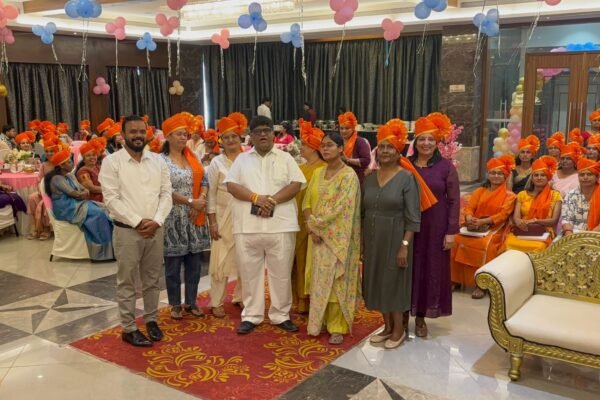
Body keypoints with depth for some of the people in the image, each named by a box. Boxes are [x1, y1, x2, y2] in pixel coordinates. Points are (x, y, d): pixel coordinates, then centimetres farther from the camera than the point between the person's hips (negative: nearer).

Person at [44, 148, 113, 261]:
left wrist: (84, 193, -11)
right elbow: (74, 194, -15)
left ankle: (108, 248, -22)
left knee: (102, 209, -15)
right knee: (98, 213, -24)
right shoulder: (57, 178, -10)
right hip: (66, 208, -8)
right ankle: (103, 250, -21)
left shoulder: (70, 176, 17)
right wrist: (84, 193, 3)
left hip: (75, 204, 8)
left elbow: (84, 190, 12)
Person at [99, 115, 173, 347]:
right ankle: (128, 328, 16)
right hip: (127, 230, -4)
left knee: (152, 280, 14)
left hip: (155, 230, 4)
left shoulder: (158, 161, 6)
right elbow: (111, 199, -11)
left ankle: (151, 320, 29)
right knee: (127, 282, 6)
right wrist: (138, 222, -15)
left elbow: (166, 193, 4)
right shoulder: (112, 162, -6)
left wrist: (156, 221, -11)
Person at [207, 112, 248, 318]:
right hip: (224, 217, -2)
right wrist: (212, 221, -8)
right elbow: (211, 194, -2)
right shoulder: (217, 162, -2)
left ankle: (240, 297, 26)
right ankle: (217, 302, 11)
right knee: (221, 260, 0)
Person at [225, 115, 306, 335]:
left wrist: (272, 200, -16)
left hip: (280, 225, -1)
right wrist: (256, 198, -16)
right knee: (250, 273, 7)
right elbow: (231, 185, 0)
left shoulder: (285, 158, 9)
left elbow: (296, 185, -2)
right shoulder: (242, 159, 11)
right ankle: (251, 315, 18)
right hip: (248, 226, 1)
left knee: (281, 273, 5)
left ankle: (281, 315, 18)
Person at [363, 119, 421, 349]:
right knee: (377, 282, 11)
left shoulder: (406, 178, -10)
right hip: (372, 238, 6)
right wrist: (361, 241, 7)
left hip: (395, 238, -5)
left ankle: (399, 330, 21)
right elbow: (363, 211, 10)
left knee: (394, 282, 4)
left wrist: (405, 245, -18)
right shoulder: (370, 178, 6)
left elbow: (413, 217, -13)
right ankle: (387, 327, 27)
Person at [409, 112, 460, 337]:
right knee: (409, 268, 7)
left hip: (435, 227, -1)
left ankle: (421, 317, 19)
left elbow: (454, 201, -3)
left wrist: (451, 231, -8)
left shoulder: (446, 167, -2)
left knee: (431, 268, 6)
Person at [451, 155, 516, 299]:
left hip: (494, 229, -4)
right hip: (474, 226, 4)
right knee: (456, 239, -24)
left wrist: (482, 221, -21)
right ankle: (455, 279, -15)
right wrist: (469, 218, -18)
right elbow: (469, 208, 7)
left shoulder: (509, 195, 6)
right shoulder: (479, 191, 19)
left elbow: (502, 215, -7)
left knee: (485, 244, -36)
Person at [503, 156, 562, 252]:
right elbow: (515, 217, 6)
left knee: (537, 247, -37)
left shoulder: (555, 195, 11)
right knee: (510, 243, -33)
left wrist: (535, 221, -15)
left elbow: (554, 220, 1)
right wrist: (519, 222, -18)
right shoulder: (522, 194, 17)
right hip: (522, 232, 2)